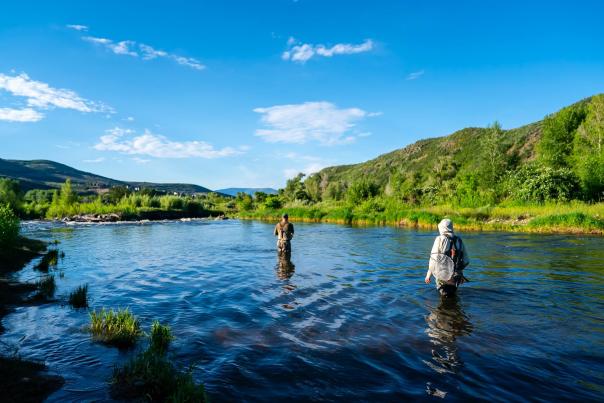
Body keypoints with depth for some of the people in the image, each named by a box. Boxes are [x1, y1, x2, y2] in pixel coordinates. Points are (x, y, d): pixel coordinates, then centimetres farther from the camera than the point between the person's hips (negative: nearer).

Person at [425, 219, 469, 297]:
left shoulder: (440, 239, -7)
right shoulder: (459, 240, 6)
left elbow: (434, 258, -10)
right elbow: (466, 261, 10)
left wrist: (428, 275, -3)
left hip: (444, 275, -5)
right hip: (456, 276, 5)